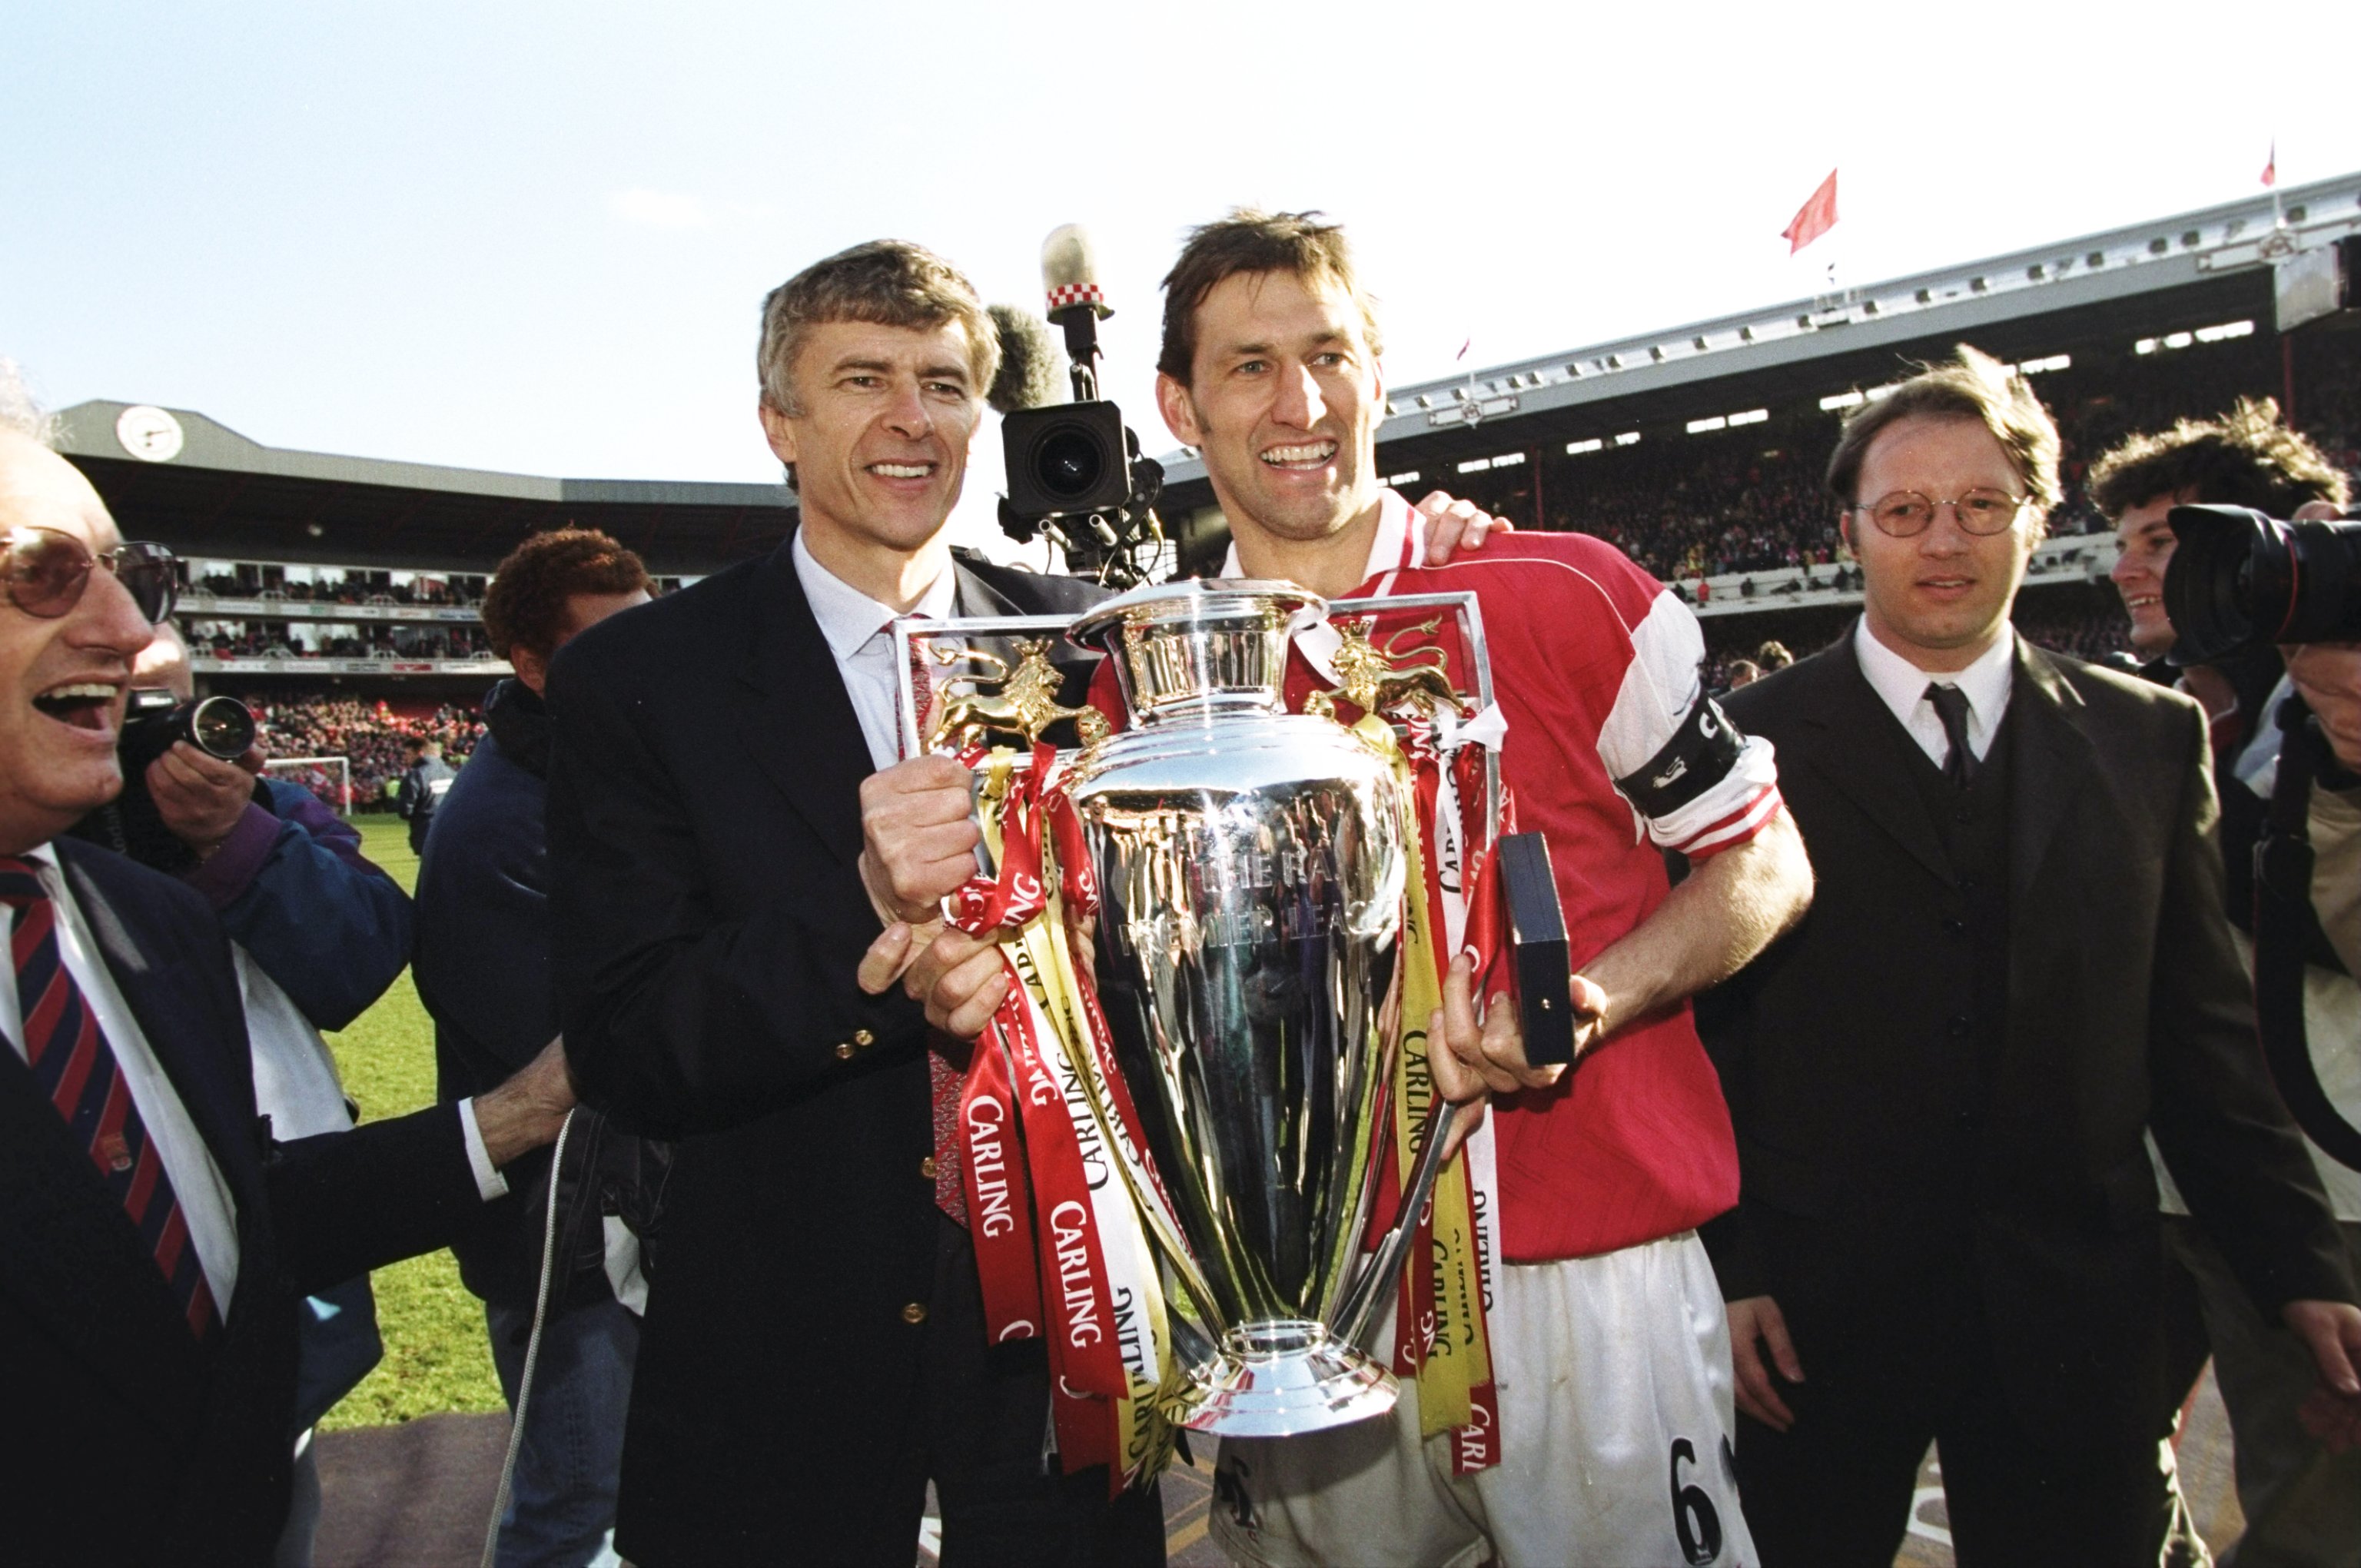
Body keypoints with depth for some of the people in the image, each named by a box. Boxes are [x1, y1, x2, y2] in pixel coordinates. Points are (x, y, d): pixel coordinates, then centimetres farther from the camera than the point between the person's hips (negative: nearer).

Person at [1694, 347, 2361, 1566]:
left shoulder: (2150, 740, 7)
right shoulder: (1750, 742, -3)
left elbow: (2201, 1034, 9)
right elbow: (1701, 1025, -4)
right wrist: (1726, 1269, -8)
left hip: (2074, 1315, 3)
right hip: (1818, 1311, -2)